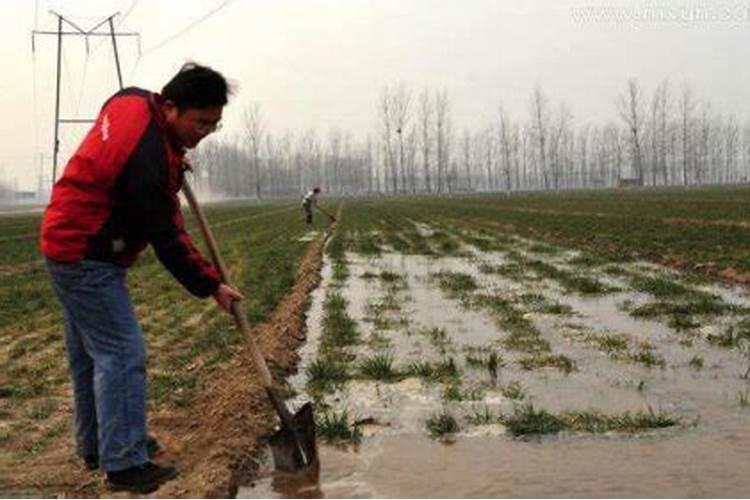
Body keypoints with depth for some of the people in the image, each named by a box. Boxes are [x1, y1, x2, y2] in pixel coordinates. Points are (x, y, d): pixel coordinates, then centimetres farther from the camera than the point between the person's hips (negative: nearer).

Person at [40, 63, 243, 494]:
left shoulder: (131, 100, 0)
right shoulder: (150, 157, -28)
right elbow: (166, 239, -22)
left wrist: (174, 164, 17)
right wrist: (211, 286, -13)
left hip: (68, 245, 10)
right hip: (89, 260, -10)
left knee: (89, 352, 17)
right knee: (122, 354, -9)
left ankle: (96, 444, 28)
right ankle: (124, 463, -5)